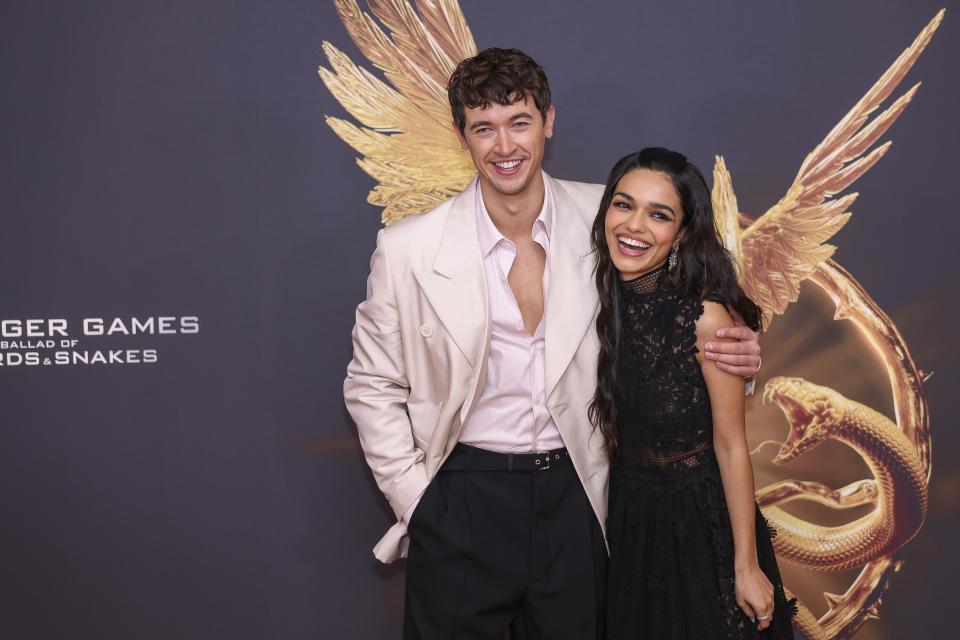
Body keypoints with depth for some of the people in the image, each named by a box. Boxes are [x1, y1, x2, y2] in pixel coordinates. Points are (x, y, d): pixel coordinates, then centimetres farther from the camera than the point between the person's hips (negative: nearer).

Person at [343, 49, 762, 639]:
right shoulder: (408, 249, -8)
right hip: (462, 501, -1)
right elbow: (371, 386, 1)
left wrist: (731, 352, -10)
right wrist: (414, 497, -3)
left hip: (575, 498, 2)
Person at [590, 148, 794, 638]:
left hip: (702, 524, -4)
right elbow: (603, 427, 4)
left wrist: (747, 566, -12)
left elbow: (730, 446, -16)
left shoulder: (705, 317, -22)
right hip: (626, 521, 4)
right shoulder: (600, 301, -8)